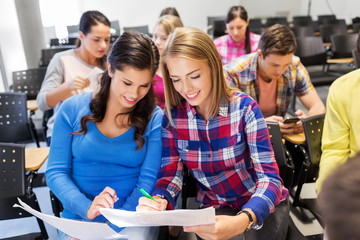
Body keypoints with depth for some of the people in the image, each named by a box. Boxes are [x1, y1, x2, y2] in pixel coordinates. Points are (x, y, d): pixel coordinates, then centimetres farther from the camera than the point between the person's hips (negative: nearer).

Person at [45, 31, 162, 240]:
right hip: (80, 215, 1)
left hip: (132, 216, -1)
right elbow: (55, 172, 0)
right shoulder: (72, 109, 0)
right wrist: (87, 208, -17)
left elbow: (148, 181, -6)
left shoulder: (155, 119, -4)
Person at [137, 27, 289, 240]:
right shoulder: (172, 115, -9)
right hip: (216, 206, 1)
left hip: (263, 205, -1)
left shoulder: (244, 107, -18)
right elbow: (171, 172, -7)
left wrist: (242, 221, -41)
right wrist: (158, 202, -31)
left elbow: (269, 178, -23)